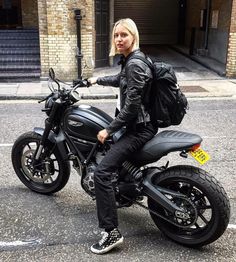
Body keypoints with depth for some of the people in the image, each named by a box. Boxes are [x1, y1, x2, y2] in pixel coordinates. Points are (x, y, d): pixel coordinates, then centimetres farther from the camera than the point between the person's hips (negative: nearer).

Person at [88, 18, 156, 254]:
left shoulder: (135, 64, -21)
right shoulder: (130, 60, 10)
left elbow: (131, 105, -24)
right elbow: (121, 80, 32)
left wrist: (109, 130, -16)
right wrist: (97, 80, 41)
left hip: (139, 128, -11)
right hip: (137, 123, 11)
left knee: (101, 172, -17)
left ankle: (112, 232, -11)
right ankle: (109, 196, 50)